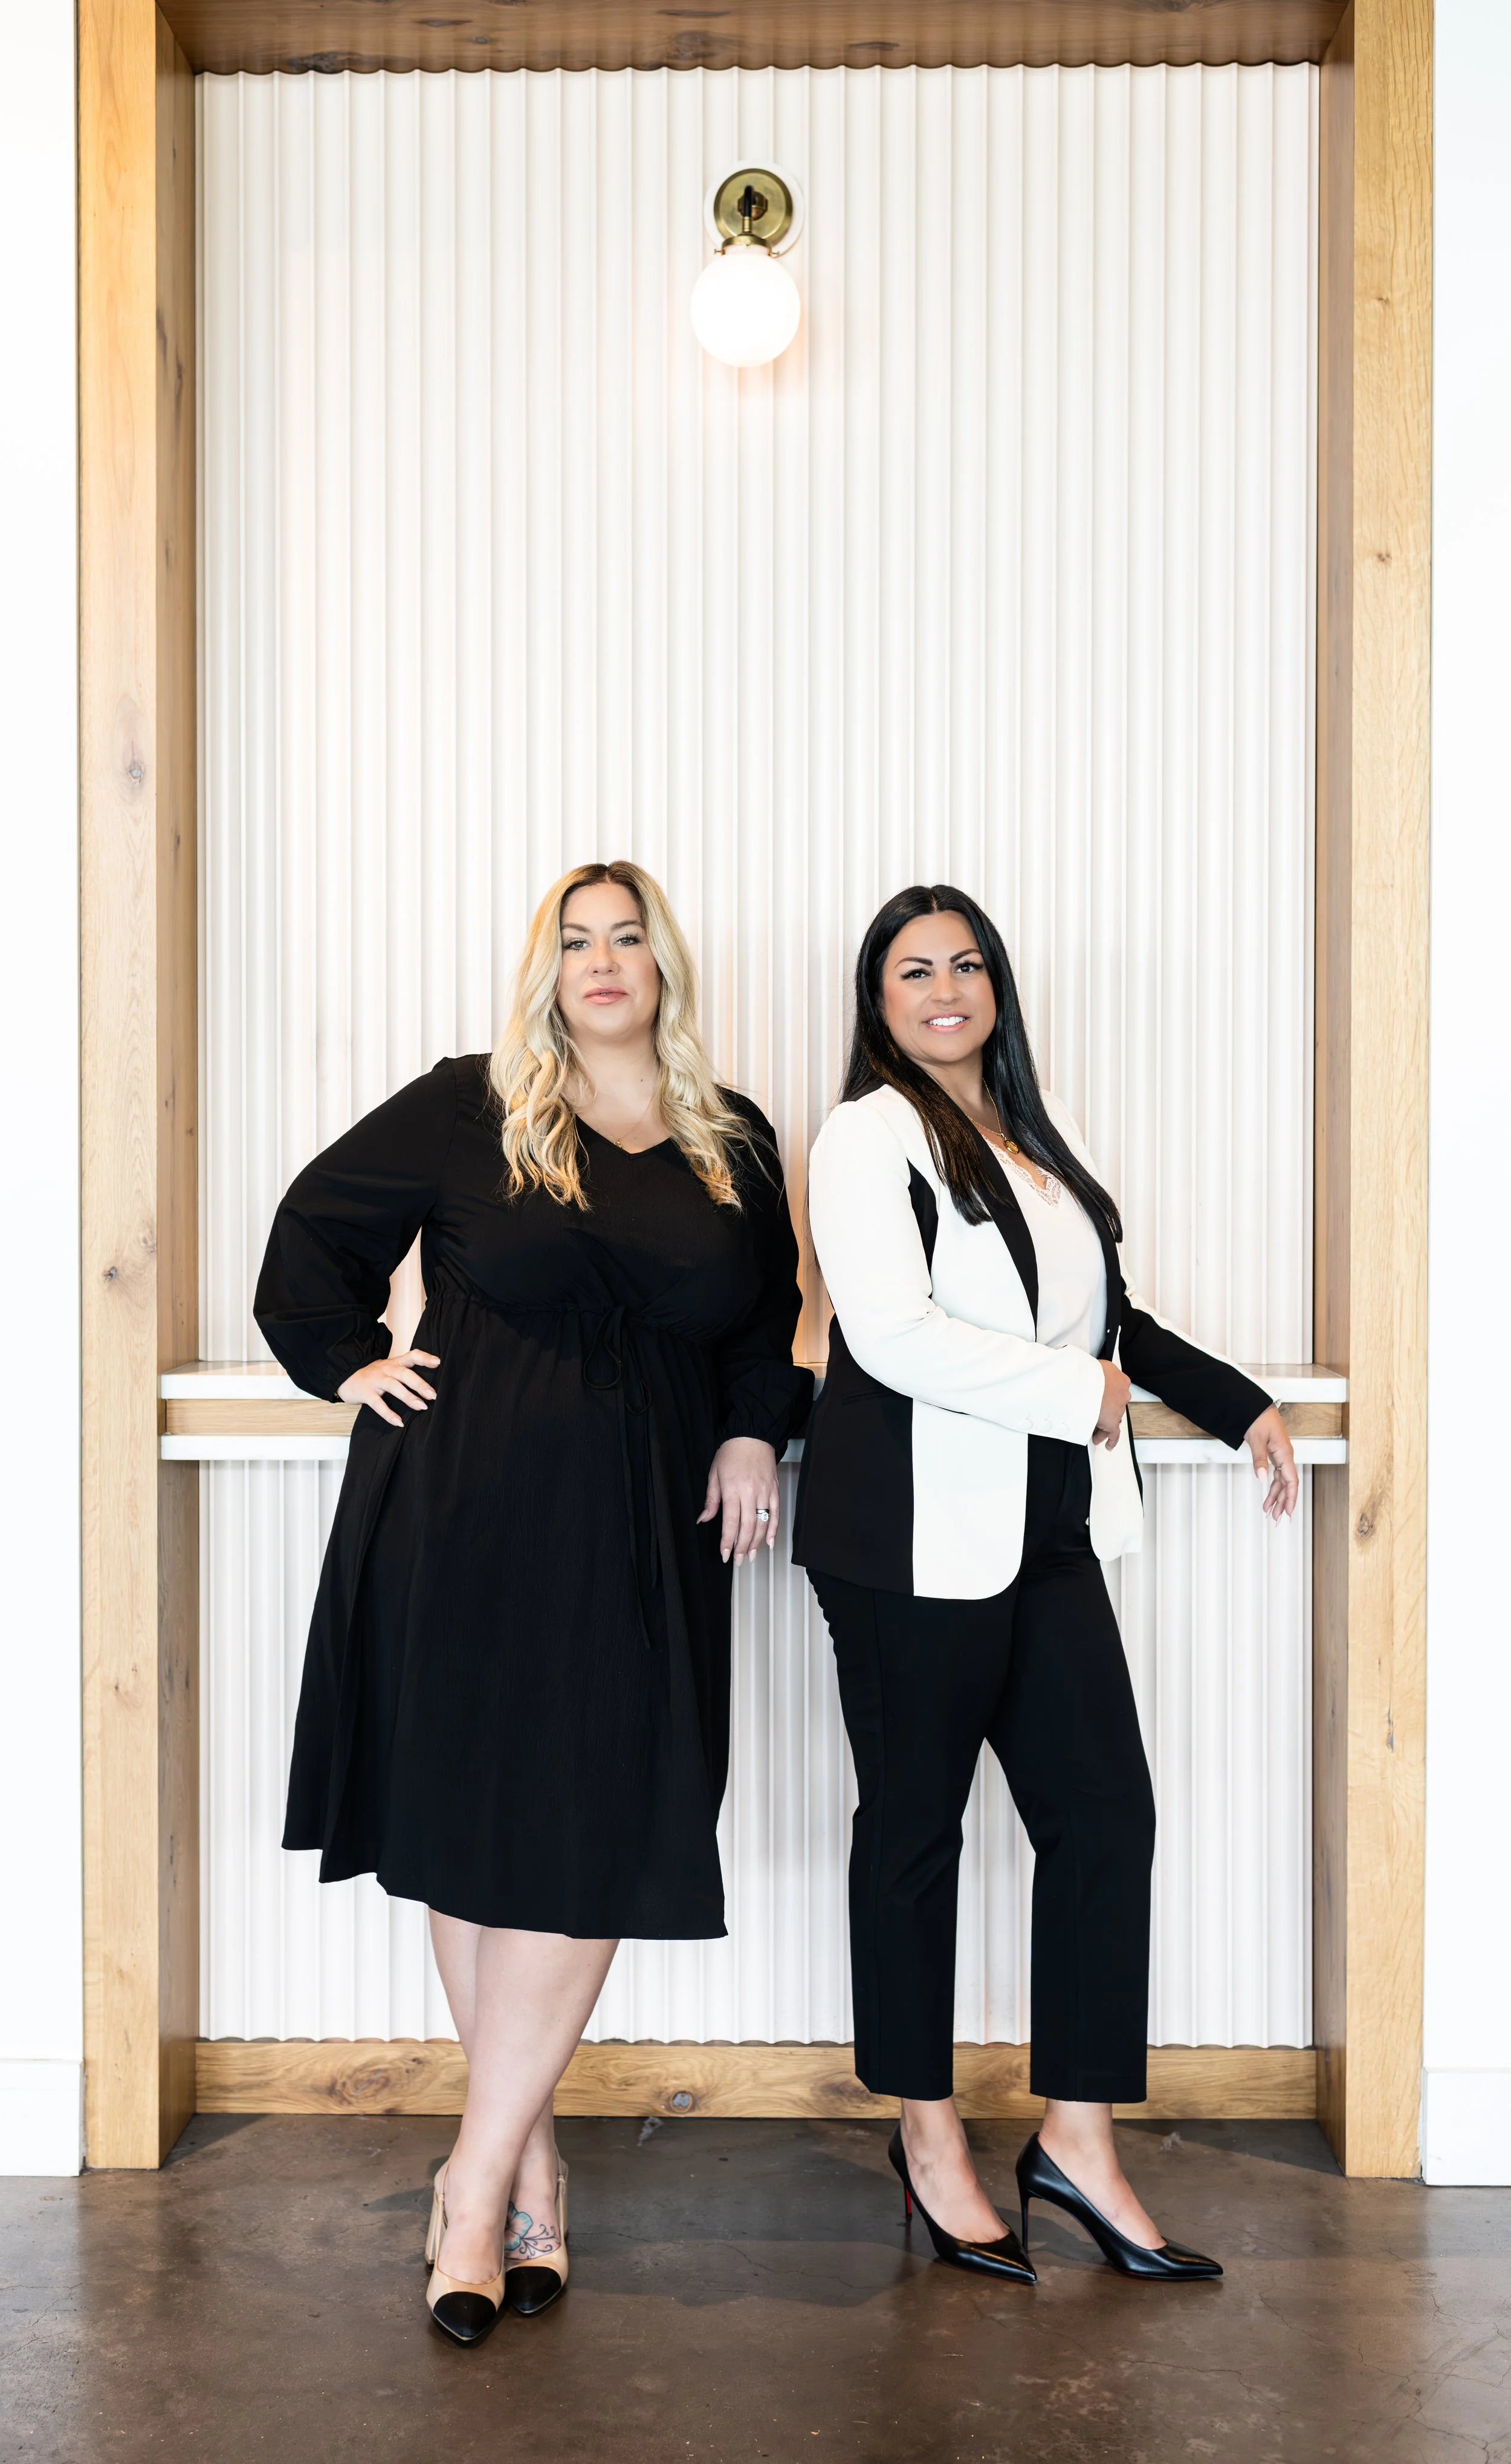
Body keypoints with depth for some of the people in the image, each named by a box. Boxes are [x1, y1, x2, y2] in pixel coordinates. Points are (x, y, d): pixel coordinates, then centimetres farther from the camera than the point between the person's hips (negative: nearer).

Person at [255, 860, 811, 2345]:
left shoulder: (733, 1146, 11)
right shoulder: (466, 1110, 3)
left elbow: (770, 1315, 21)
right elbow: (318, 1222, 12)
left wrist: (753, 1435, 7)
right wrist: (349, 1363, 2)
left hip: (639, 1543, 2)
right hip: (460, 1519, -1)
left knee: (585, 1846, -4)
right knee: (468, 1825, 4)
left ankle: (479, 2187, 6)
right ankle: (528, 2156, 21)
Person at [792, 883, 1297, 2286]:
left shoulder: (1034, 1129, 16)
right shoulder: (871, 1134, -7)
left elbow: (1104, 1312, 26)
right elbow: (894, 1334, -19)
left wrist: (1238, 1406, 26)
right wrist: (1082, 1394, -14)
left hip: (1045, 1530, 7)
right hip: (916, 1532, -7)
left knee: (1105, 1810, 4)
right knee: (915, 1827, 6)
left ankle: (1078, 2139, 16)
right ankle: (930, 2139, 22)